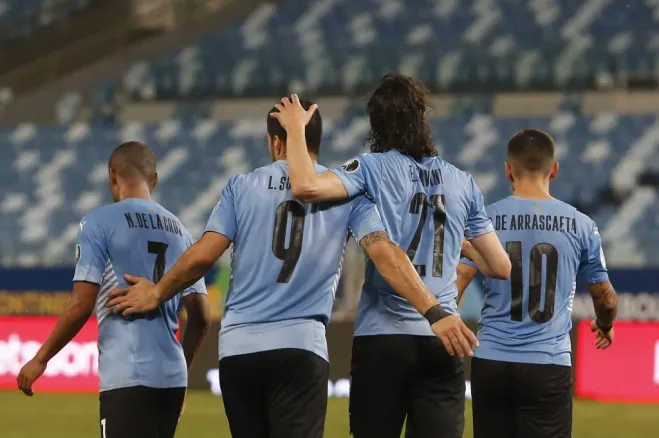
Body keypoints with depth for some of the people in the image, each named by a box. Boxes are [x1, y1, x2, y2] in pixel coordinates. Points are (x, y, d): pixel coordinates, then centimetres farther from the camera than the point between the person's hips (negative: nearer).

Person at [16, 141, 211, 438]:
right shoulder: (179, 232, 14)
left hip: (127, 379, -6)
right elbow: (201, 317, 13)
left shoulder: (99, 222, -3)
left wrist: (40, 359, 0)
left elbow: (81, 306, -10)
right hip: (172, 379, 6)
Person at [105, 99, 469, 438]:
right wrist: (434, 312, -9)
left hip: (238, 349, 2)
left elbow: (202, 257, 1)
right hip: (301, 348, -2)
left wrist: (156, 295, 16)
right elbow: (384, 254, -5)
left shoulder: (242, 186, 8)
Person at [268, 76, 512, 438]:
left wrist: (295, 129, -2)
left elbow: (307, 186, -18)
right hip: (443, 341, 3)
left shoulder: (374, 168, -2)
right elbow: (501, 268, 12)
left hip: (382, 338, -2)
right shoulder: (463, 183, 10)